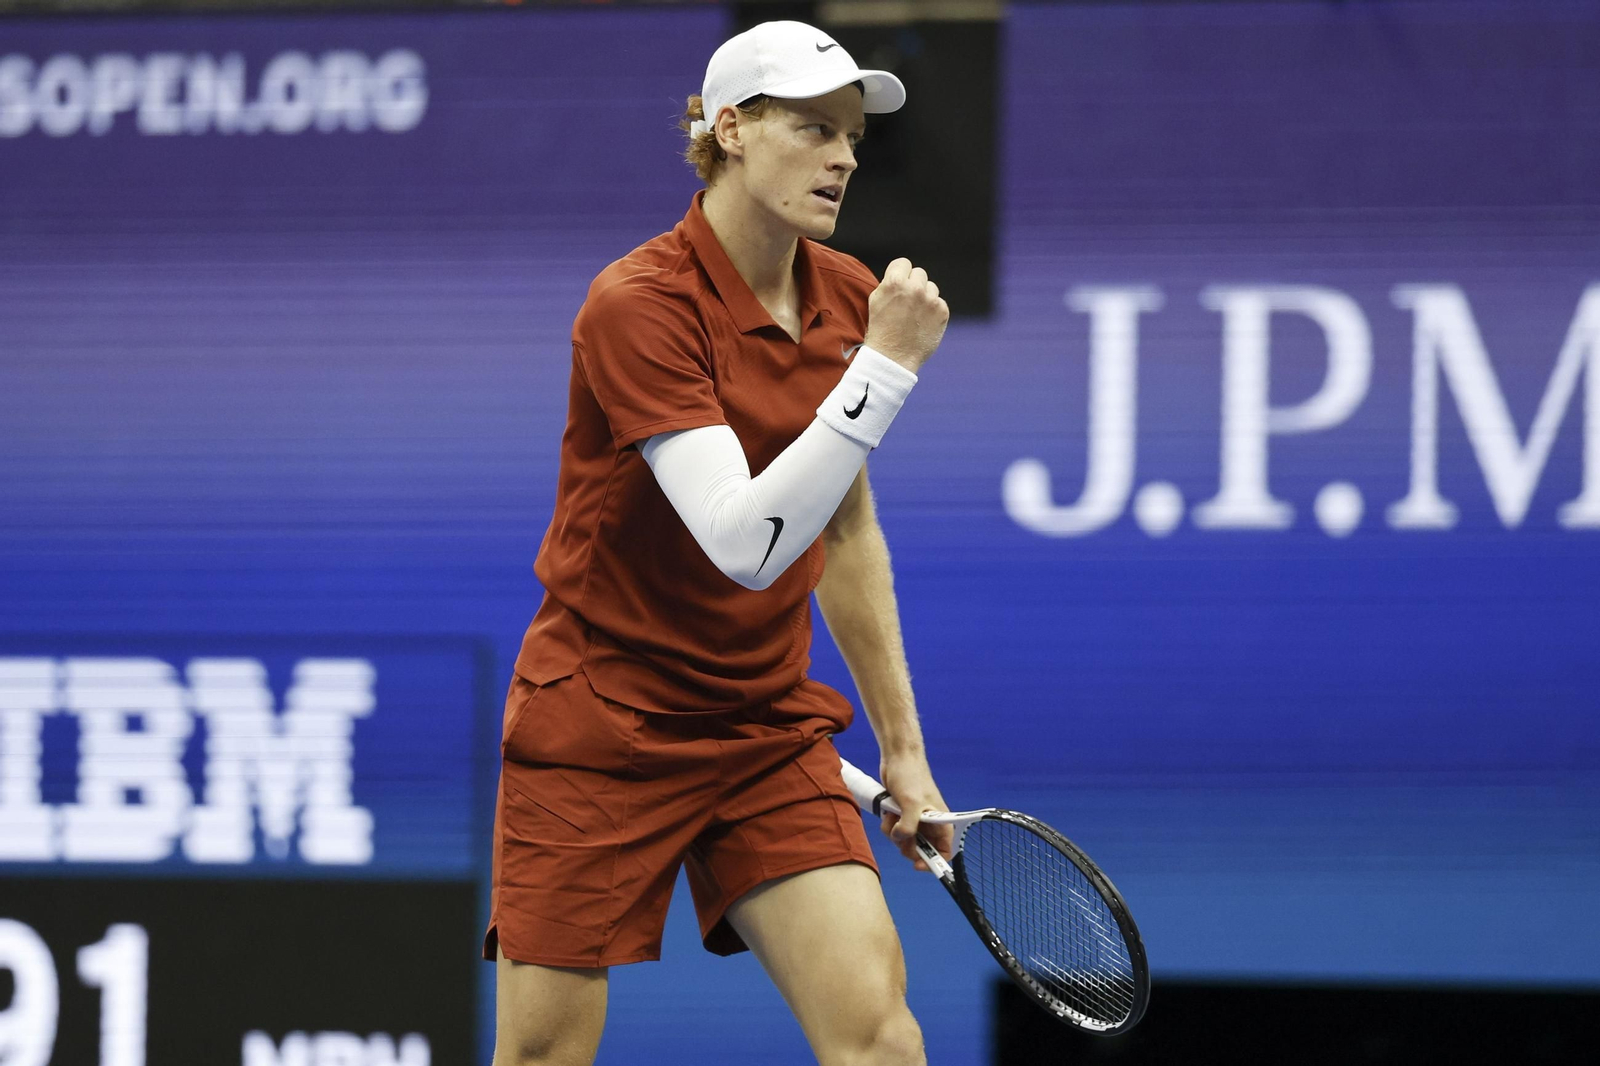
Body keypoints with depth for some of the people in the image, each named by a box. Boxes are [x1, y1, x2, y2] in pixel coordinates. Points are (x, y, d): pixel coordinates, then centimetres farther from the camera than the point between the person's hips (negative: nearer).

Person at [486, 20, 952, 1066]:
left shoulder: (848, 298, 3)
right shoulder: (640, 304, -18)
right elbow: (744, 542, -28)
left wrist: (902, 743, 14)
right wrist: (888, 364, -29)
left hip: (771, 731, 5)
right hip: (600, 731, -5)